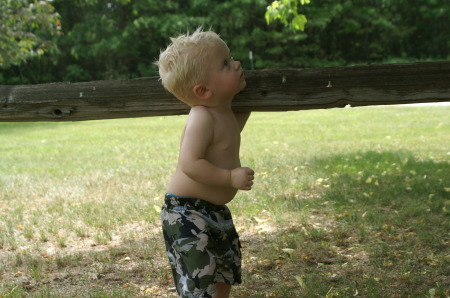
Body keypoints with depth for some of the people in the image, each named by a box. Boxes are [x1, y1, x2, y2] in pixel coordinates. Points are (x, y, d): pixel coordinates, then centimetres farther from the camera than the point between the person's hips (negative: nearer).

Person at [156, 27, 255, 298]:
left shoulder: (225, 114, 6)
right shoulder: (202, 118, -23)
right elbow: (190, 164, -31)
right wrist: (231, 177, -30)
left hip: (216, 212, 10)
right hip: (187, 214, -10)